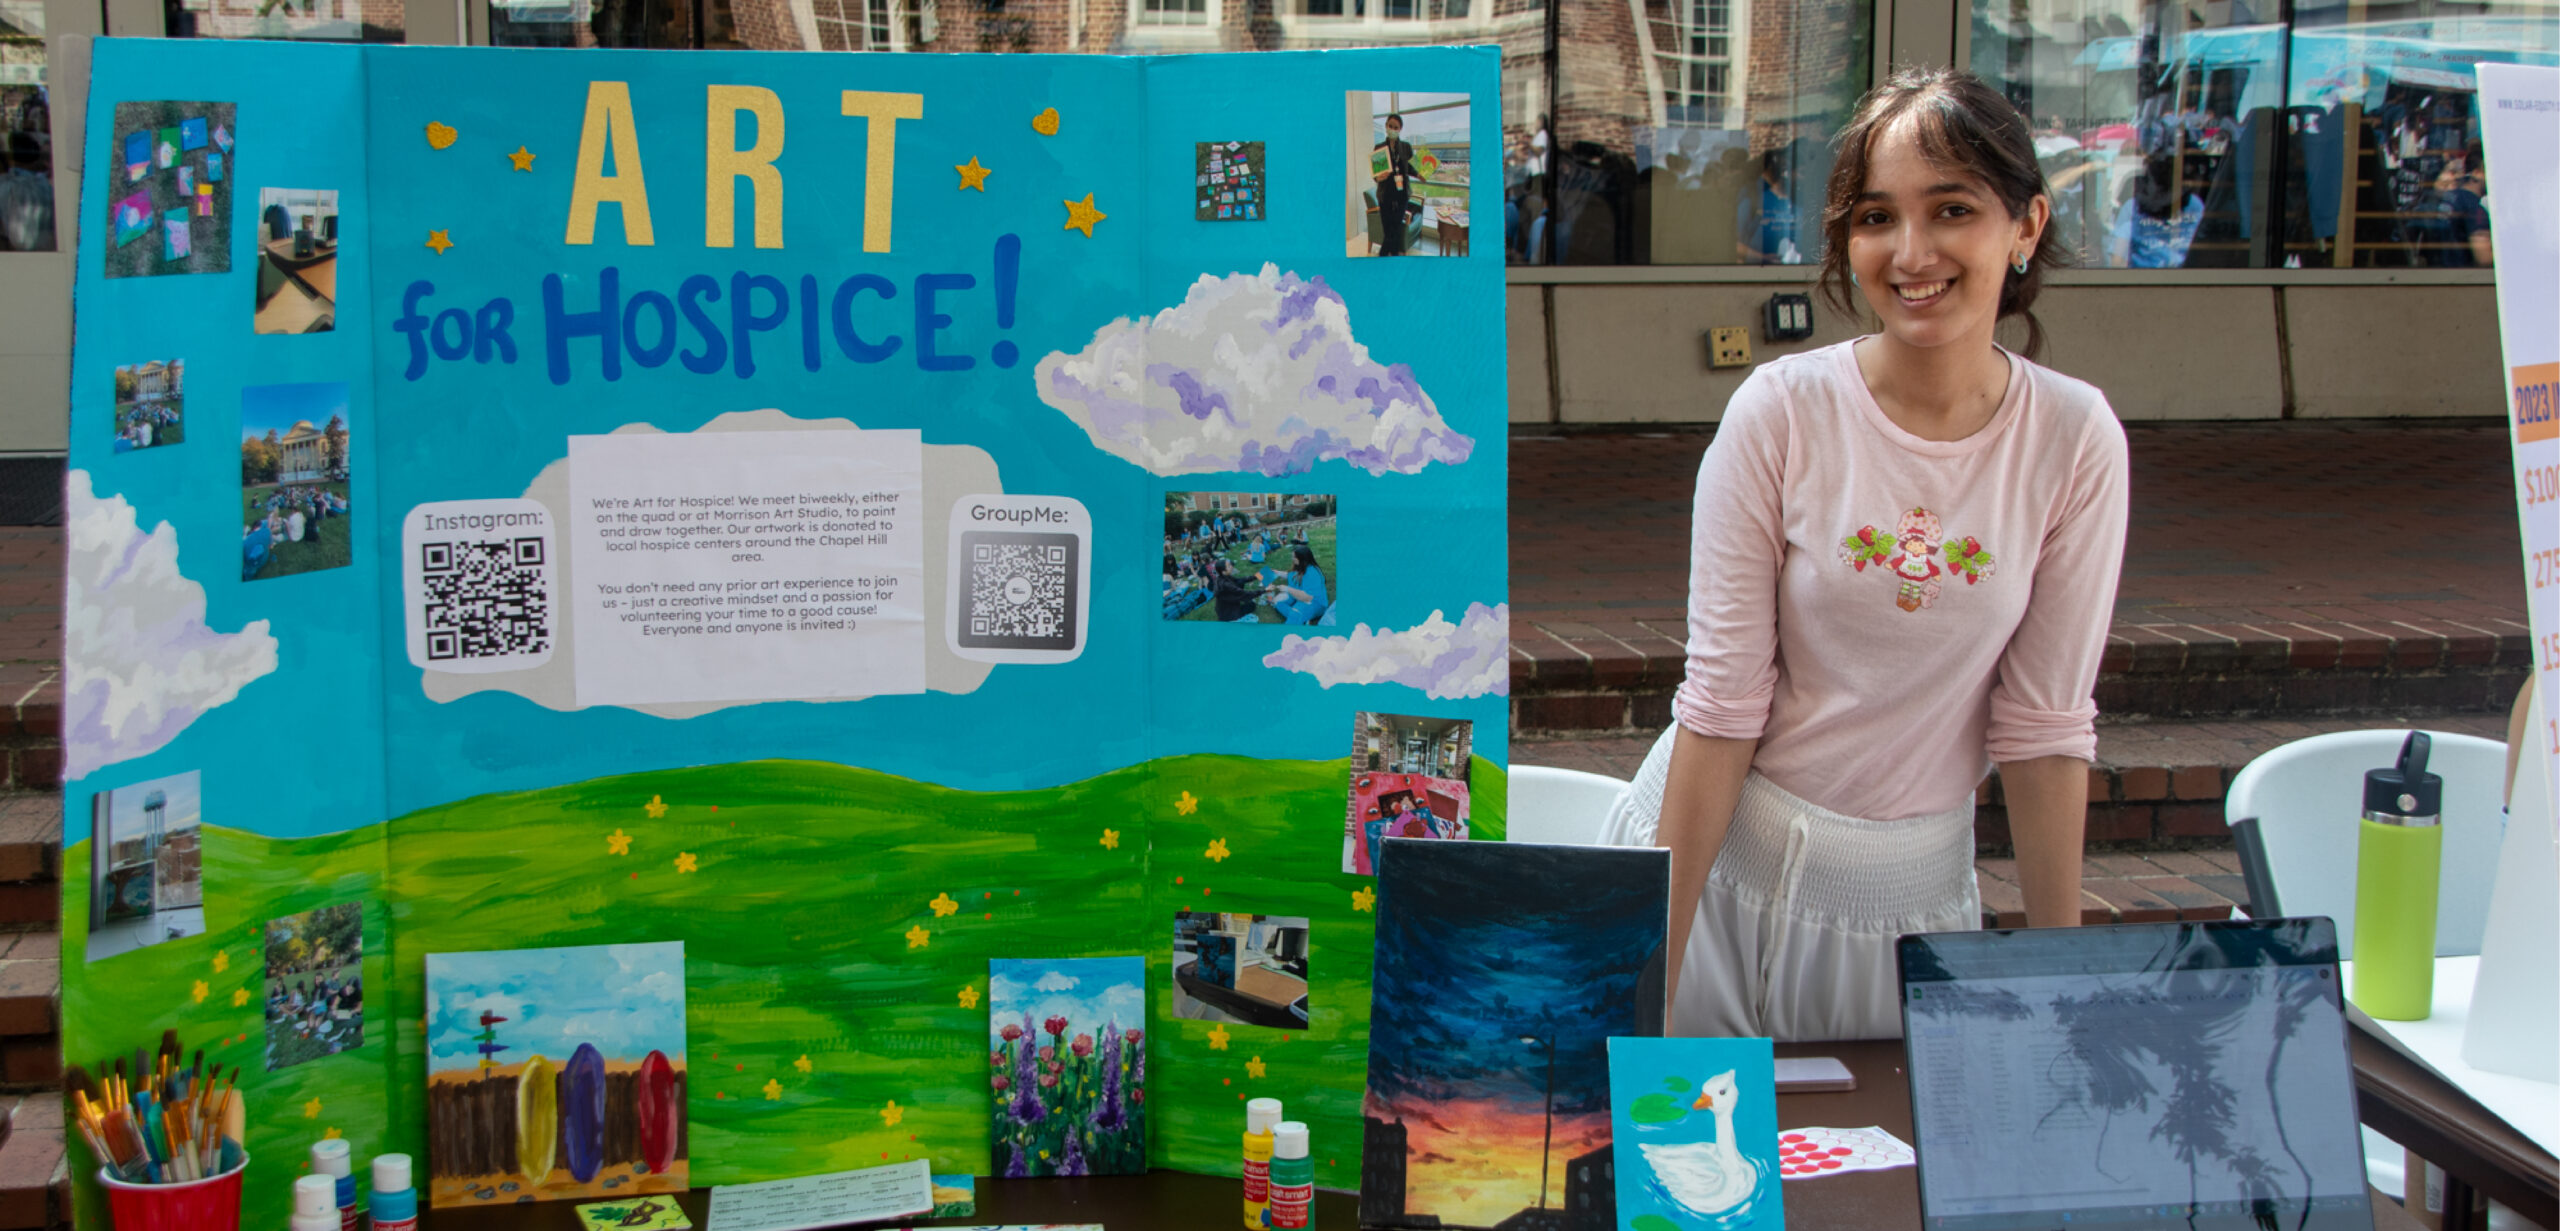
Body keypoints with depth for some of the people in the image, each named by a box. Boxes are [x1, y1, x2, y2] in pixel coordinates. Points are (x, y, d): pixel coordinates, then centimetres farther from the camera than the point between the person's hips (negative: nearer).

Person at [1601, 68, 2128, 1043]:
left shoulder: (2073, 440, -9)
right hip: (1729, 852, -1)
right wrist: (1651, 972, -12)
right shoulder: (1780, 413, -14)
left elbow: (2044, 726, -3)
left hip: (1914, 888, 2)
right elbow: (1721, 704, -13)